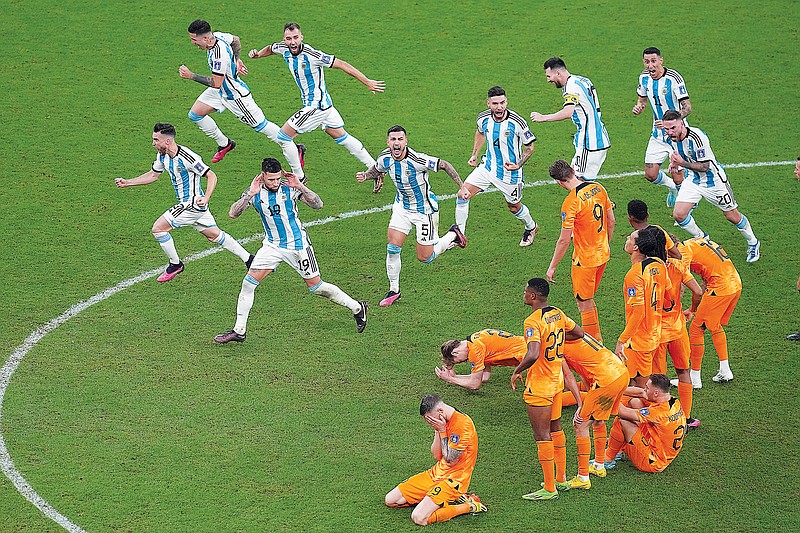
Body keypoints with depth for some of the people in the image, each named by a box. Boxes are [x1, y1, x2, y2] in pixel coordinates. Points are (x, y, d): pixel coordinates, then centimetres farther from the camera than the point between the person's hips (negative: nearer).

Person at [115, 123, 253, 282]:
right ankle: (248, 259, 24)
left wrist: (206, 198, -32)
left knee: (158, 228, -8)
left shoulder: (187, 158, -25)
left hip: (193, 204, -9)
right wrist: (127, 182, 11)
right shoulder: (162, 155, 2)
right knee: (215, 235, 17)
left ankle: (175, 264, 8)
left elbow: (211, 176, -19)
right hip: (187, 204, 9)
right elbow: (153, 175, 18)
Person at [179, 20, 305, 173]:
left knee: (262, 126, -2)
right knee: (194, 114, 9)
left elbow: (216, 83, -31)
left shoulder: (219, 54, -35)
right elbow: (235, 39, 14)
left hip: (235, 96, -10)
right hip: (220, 91, 10)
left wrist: (191, 76, -26)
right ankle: (224, 143, 26)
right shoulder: (217, 35, -7)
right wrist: (236, 60, 13)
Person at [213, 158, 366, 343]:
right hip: (272, 246, 3)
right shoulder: (254, 192, -8)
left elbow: (318, 205, -17)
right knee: (248, 283, -8)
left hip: (297, 244, -3)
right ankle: (239, 331, 2)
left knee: (316, 287, 2)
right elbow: (233, 214, -18)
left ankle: (357, 308, 20)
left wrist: (300, 186, -29)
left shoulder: (290, 188, -14)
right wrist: (250, 194, -31)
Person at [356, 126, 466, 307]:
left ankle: (453, 235, 30)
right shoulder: (384, 159, -13)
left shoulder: (417, 160, -31)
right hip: (402, 207, 5)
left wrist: (462, 187, -20)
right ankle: (394, 290, 11)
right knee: (392, 248, -7)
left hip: (425, 210, -5)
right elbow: (376, 170, 11)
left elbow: (444, 165, -19)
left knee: (425, 257, 3)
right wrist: (365, 175, -10)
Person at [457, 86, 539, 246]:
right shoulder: (483, 118, -11)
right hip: (488, 166, 4)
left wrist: (518, 165, -22)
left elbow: (529, 146, -10)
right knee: (463, 194, -8)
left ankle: (531, 227, 46)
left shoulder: (517, 122, -24)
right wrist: (474, 154, 14)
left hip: (510, 172, -4)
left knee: (513, 207, 14)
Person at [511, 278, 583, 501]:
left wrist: (516, 372, -19)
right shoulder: (558, 314, 2)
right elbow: (579, 333, 17)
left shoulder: (533, 322, -24)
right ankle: (561, 480, 30)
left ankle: (549, 489, 5)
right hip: (557, 381, 9)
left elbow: (532, 355, -35)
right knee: (555, 429, 21)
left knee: (542, 436, -1)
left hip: (539, 386, -9)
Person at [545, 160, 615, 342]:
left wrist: (552, 266, -9)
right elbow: (611, 221, 9)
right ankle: (597, 340, 31)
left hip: (584, 259, -8)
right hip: (603, 255, 8)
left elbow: (564, 240, -20)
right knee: (588, 300, 22)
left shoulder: (571, 202, -23)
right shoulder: (598, 188, -3)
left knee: (584, 304, 7)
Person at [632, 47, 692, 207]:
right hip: (658, 134, 6)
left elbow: (687, 107, -22)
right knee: (650, 174, 3)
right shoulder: (644, 77, -2)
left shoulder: (673, 78, -22)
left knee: (678, 178, -7)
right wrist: (638, 107, -7)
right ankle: (672, 188, 36)